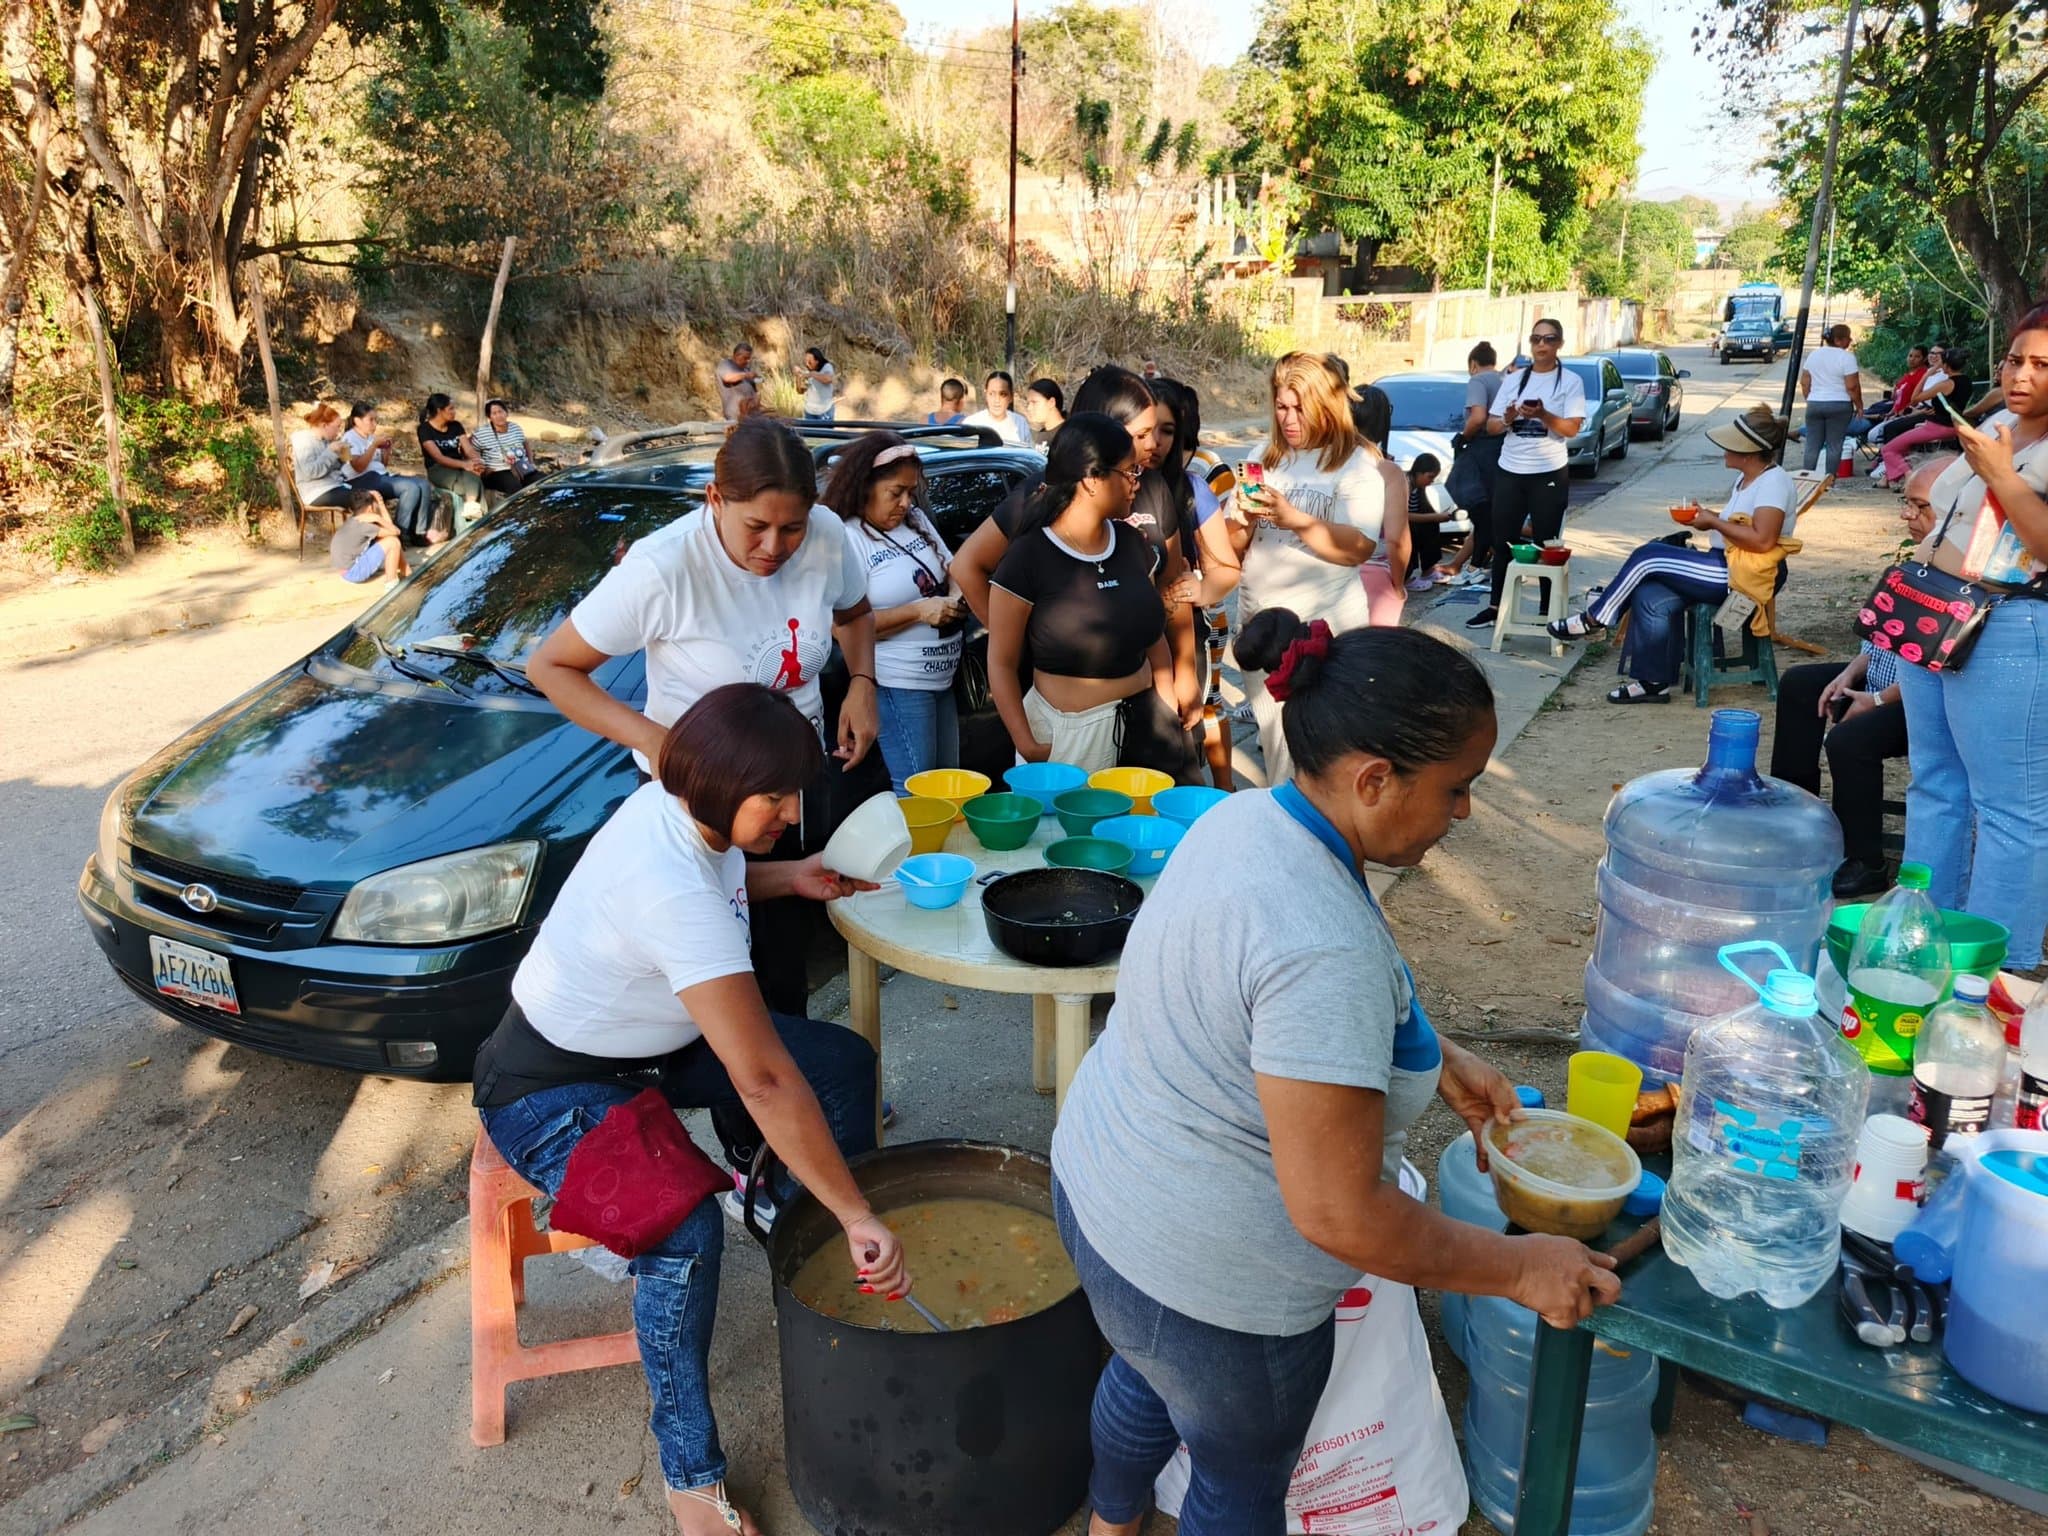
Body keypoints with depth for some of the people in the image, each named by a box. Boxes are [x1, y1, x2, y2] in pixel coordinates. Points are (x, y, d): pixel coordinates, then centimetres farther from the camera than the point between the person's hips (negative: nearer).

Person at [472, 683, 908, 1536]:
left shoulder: (683, 806, -11)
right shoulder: (670, 889, -38)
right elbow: (762, 1079, -40)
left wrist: (787, 877, -4)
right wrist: (856, 1218, -36)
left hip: (651, 1045, 9)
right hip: (551, 1088, -9)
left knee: (845, 1059, -1)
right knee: (686, 1231, -33)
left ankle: (852, 1271, 16)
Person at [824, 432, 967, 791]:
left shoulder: (916, 518, 7)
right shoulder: (847, 539, -13)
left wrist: (957, 596, -9)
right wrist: (918, 611, -21)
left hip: (942, 678, 8)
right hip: (899, 686, -8)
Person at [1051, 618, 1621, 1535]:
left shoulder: (1246, 816, -7)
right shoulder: (1322, 946, -36)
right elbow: (1340, 1214, -31)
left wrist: (1440, 1060, 8)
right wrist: (1521, 1269, -17)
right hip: (1208, 1283, -9)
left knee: (1148, 1376, 35)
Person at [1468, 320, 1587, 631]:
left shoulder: (1570, 381, -1)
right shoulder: (1512, 380, 10)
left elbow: (1572, 428, -10)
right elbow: (1491, 426, 8)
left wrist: (1542, 415, -24)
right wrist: (1507, 420, -13)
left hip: (1549, 474, -4)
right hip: (1509, 472, 4)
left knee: (1545, 545, 1)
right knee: (1501, 541, 7)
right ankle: (1496, 606, 15)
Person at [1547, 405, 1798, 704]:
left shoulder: (1774, 482, -15)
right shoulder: (1745, 478, 15)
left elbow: (1762, 541, -26)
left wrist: (1714, 521, -17)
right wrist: (1707, 517, 3)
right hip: (1724, 567, 9)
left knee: (1648, 556, -15)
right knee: (1650, 597, -10)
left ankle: (1594, 618, 1)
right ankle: (1653, 682, -6)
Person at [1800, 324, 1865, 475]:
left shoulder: (1813, 354, 7)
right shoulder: (1846, 357, -11)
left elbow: (1804, 383, 10)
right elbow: (1852, 386, -12)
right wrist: (1859, 406, -2)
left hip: (1814, 404, 5)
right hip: (1839, 405, -5)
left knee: (1812, 445, 7)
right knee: (1834, 445, 1)